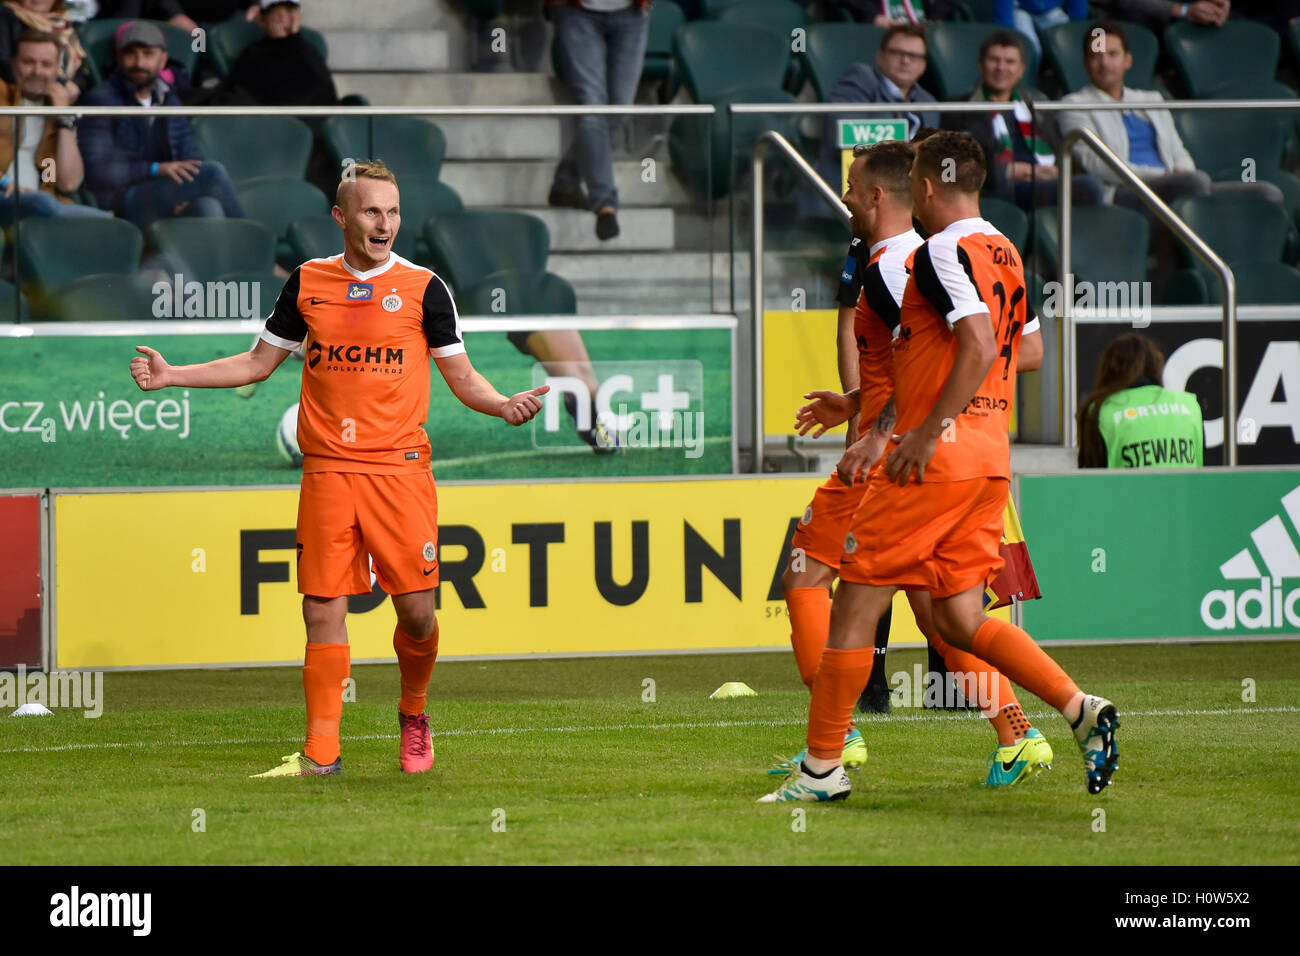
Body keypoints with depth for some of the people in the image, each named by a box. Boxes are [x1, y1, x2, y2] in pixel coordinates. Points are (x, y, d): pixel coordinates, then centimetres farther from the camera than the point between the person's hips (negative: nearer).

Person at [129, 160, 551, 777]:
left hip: (400, 469, -1)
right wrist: (171, 375, 11)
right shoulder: (308, 283, 9)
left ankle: (413, 714, 25)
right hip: (326, 471, 1)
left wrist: (502, 404, -14)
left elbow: (461, 376, 6)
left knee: (416, 610, -3)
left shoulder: (423, 288, 3)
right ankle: (321, 752, 3)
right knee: (322, 608, -3)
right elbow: (258, 363, 18)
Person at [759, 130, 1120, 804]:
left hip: (936, 463, -9)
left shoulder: (943, 251, -11)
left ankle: (822, 768, 4)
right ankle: (1081, 710, -4)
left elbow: (980, 349, -24)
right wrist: (881, 432, 27)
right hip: (989, 463, 9)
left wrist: (924, 436, -22)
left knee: (856, 604, 0)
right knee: (960, 619, 10)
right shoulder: (1003, 254, 17)